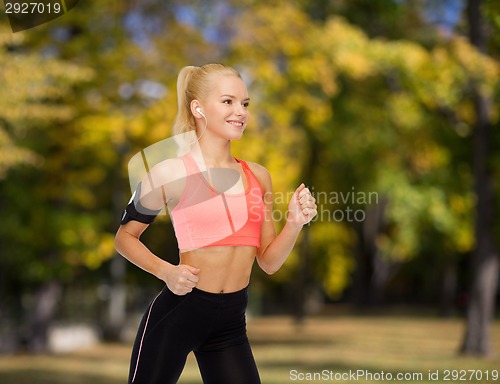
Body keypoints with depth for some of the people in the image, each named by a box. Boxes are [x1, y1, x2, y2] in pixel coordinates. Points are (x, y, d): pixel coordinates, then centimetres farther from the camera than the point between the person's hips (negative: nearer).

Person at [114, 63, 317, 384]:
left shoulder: (258, 176, 7)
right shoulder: (170, 173, -7)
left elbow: (269, 262, 11)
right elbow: (125, 236, 3)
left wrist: (294, 224, -7)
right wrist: (165, 271, -13)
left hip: (231, 321, 4)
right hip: (178, 310, -4)